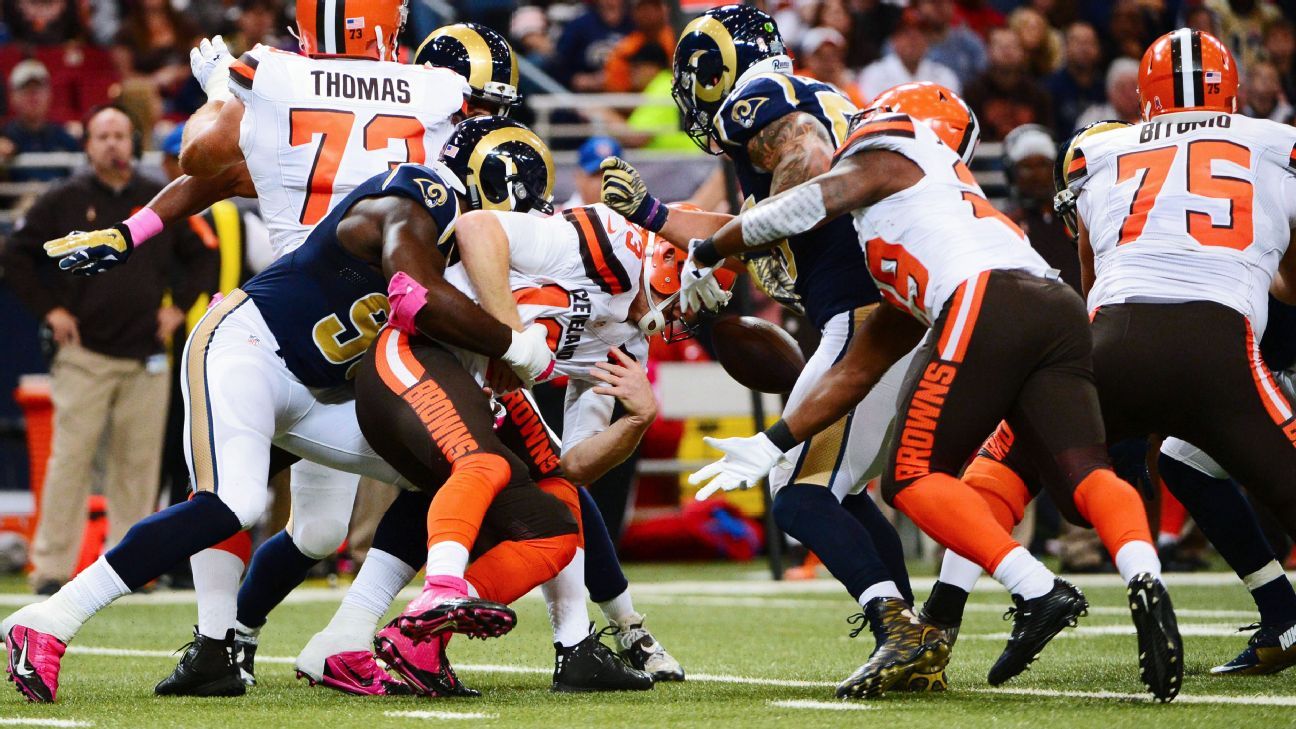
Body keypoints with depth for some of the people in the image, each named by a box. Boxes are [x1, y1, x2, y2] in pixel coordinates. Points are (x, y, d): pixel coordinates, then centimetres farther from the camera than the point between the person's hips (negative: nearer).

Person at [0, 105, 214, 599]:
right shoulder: (65, 201, 3)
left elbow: (202, 257, 22)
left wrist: (179, 306, 10)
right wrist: (49, 309, -1)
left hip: (146, 359, 3)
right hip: (85, 355, -3)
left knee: (139, 464, 2)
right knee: (71, 458, -6)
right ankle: (52, 567, -3)